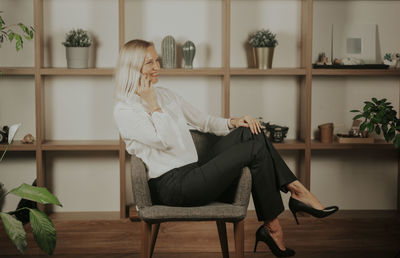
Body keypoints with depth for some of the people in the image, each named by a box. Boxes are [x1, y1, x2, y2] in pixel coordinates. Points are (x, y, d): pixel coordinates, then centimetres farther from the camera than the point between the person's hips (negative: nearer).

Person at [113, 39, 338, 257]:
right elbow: (164, 141, -17)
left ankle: (296, 190, -11)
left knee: (249, 132, -12)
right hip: (171, 186, -8)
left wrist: (233, 123, 2)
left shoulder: (166, 95, 18)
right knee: (255, 149, -16)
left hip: (193, 172, 8)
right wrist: (153, 106, -13)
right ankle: (272, 227, -7)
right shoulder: (124, 110, -6)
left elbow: (204, 121, 19)